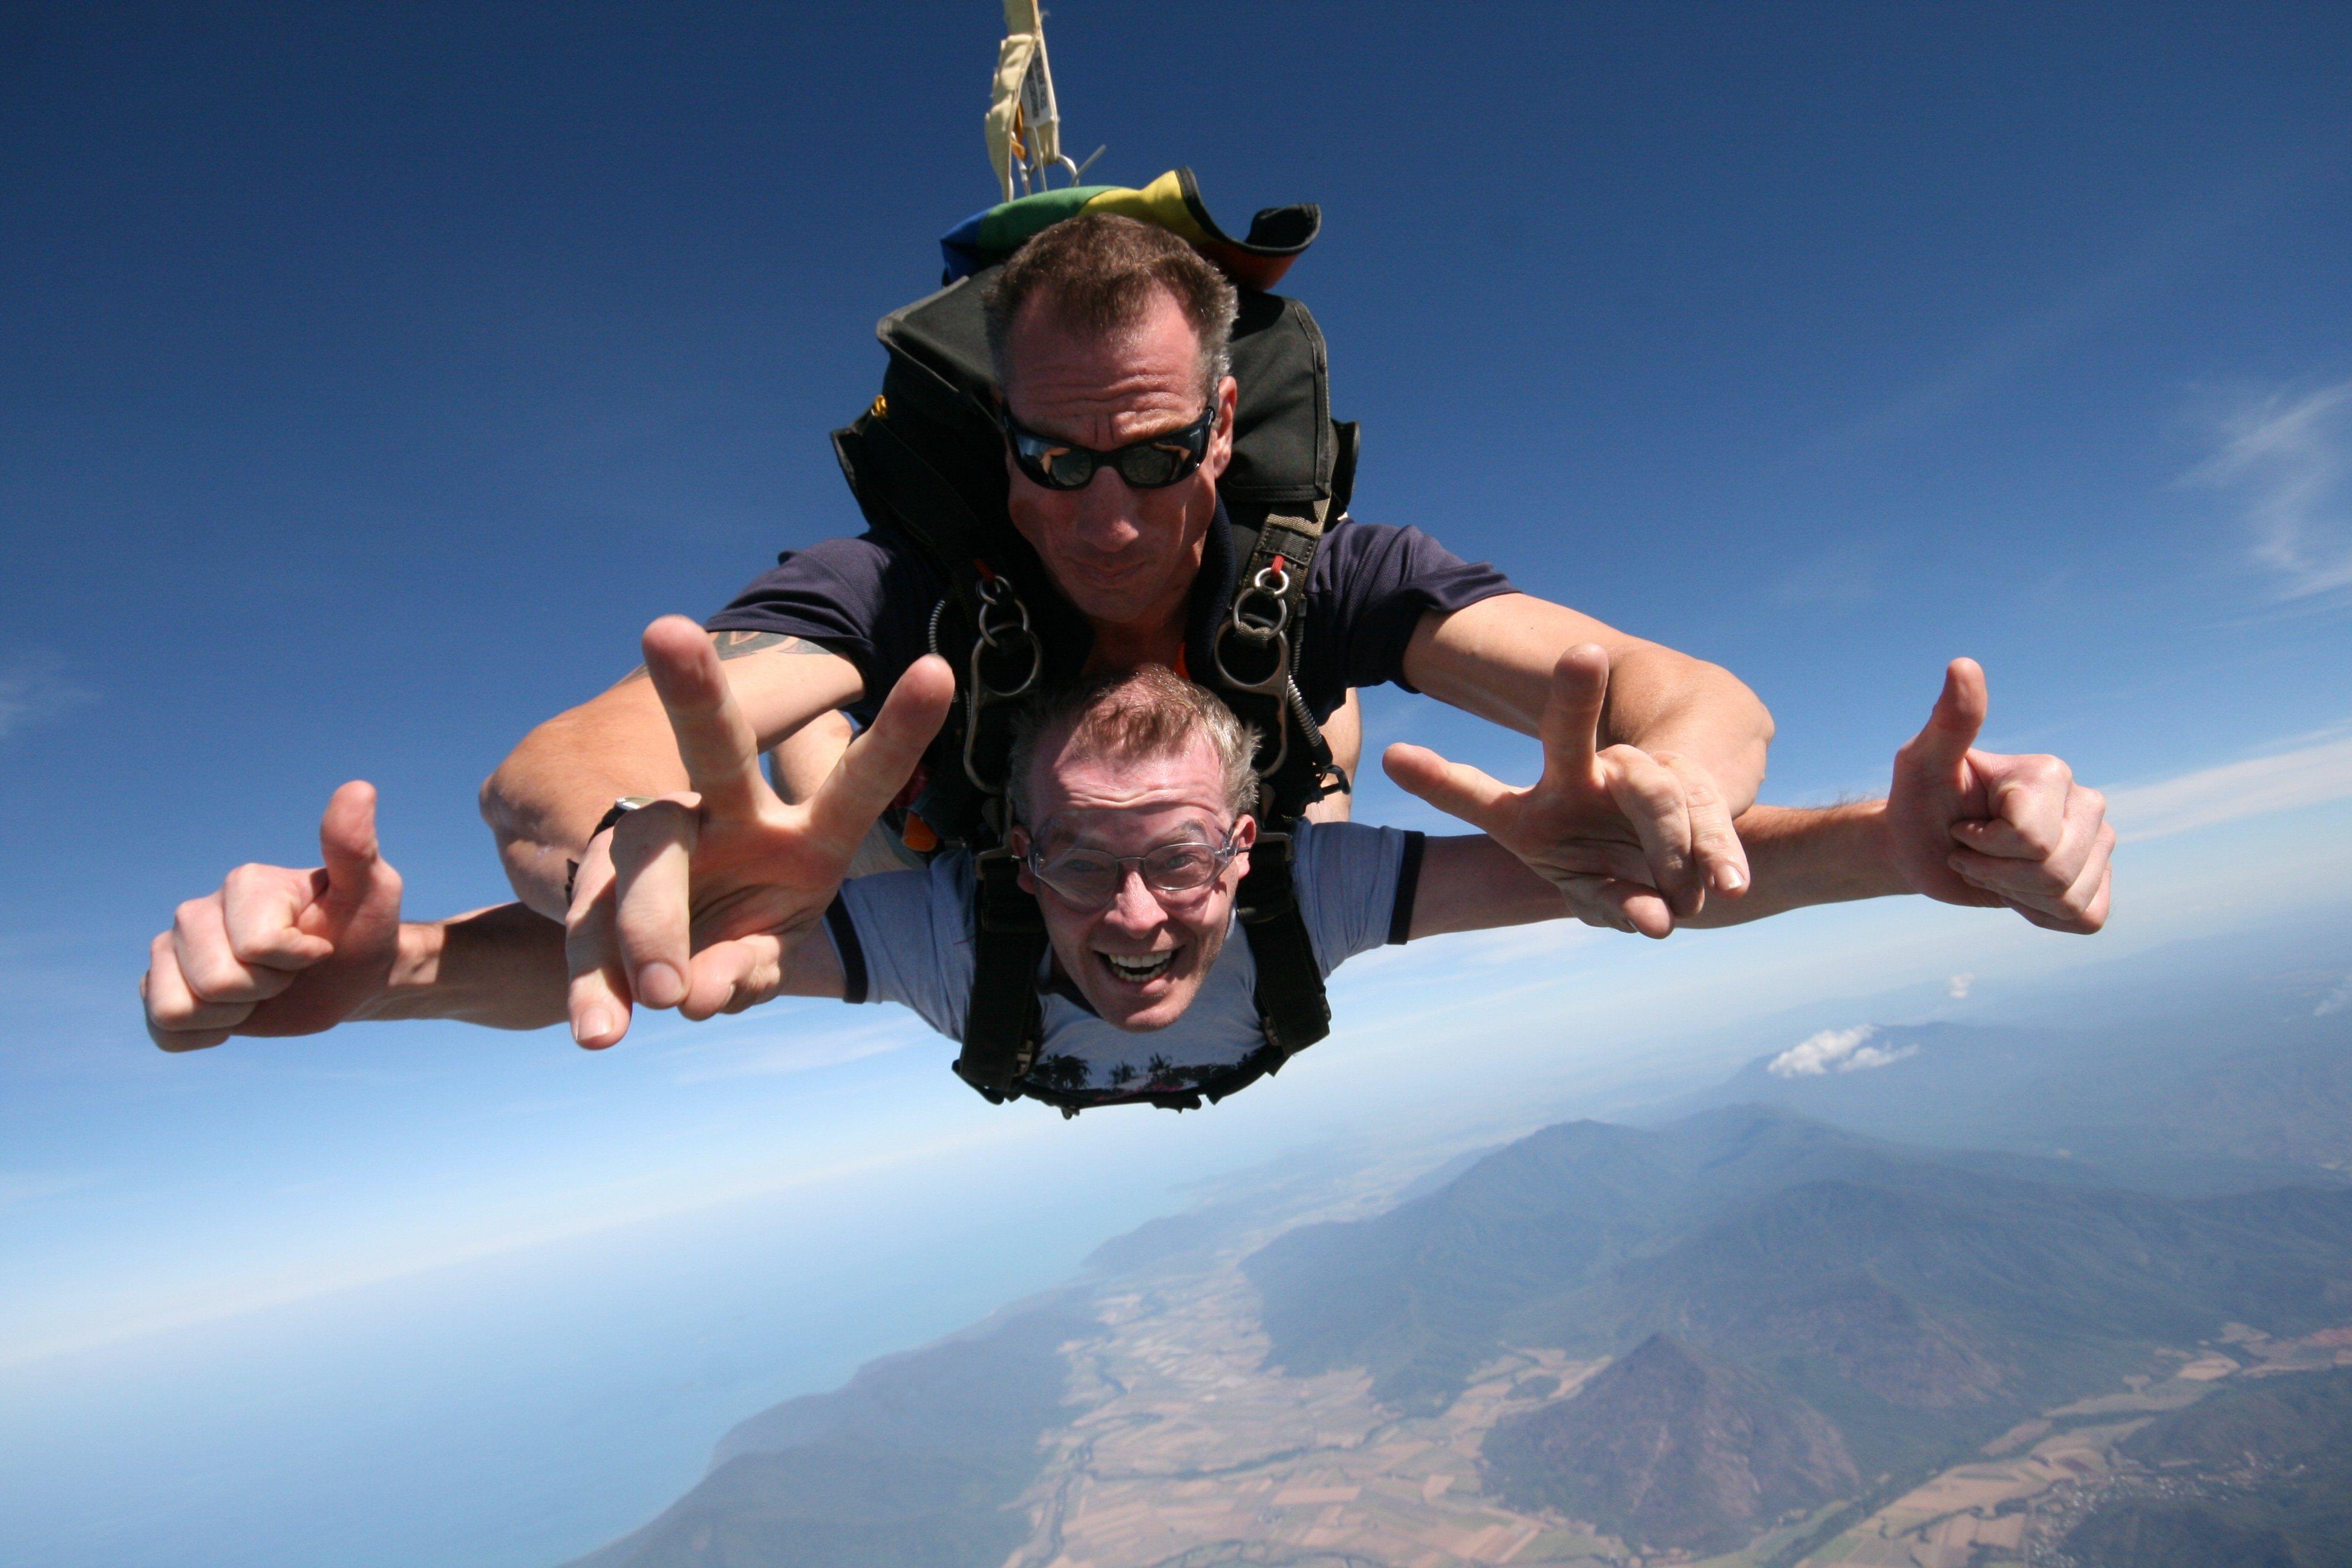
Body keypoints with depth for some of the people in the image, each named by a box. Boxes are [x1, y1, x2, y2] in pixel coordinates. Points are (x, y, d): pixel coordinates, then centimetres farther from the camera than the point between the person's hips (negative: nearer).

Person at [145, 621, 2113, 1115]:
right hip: (1024, 1065, 0)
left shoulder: (1304, 886, -48)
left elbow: (1624, 860, -54)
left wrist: (1893, 842, -73)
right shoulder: (948, 921, -49)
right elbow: (642, 942, -58)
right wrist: (385, 965, -79)